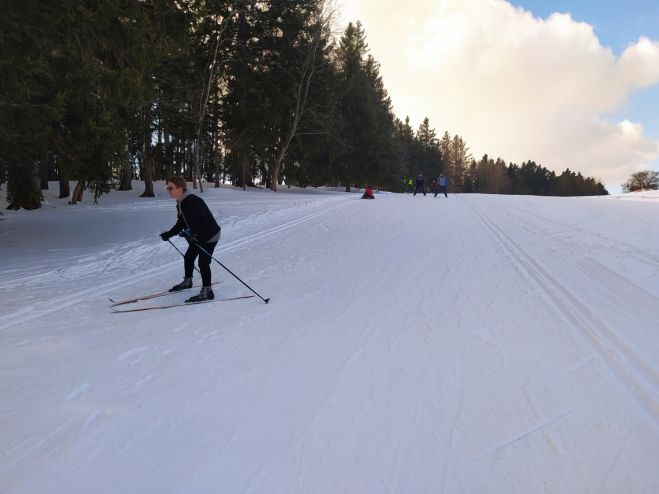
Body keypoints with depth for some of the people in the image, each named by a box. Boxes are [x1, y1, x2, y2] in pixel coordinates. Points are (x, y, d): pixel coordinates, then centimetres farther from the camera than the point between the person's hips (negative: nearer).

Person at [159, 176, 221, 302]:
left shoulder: (192, 201, -26)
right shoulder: (180, 203, 5)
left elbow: (202, 219, -34)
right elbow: (181, 223, 12)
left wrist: (191, 232, -42)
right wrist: (168, 234, 9)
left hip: (210, 235, -10)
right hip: (198, 236, 10)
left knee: (203, 262, -11)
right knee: (188, 257, 18)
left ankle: (207, 291, -4)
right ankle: (187, 281, 40)